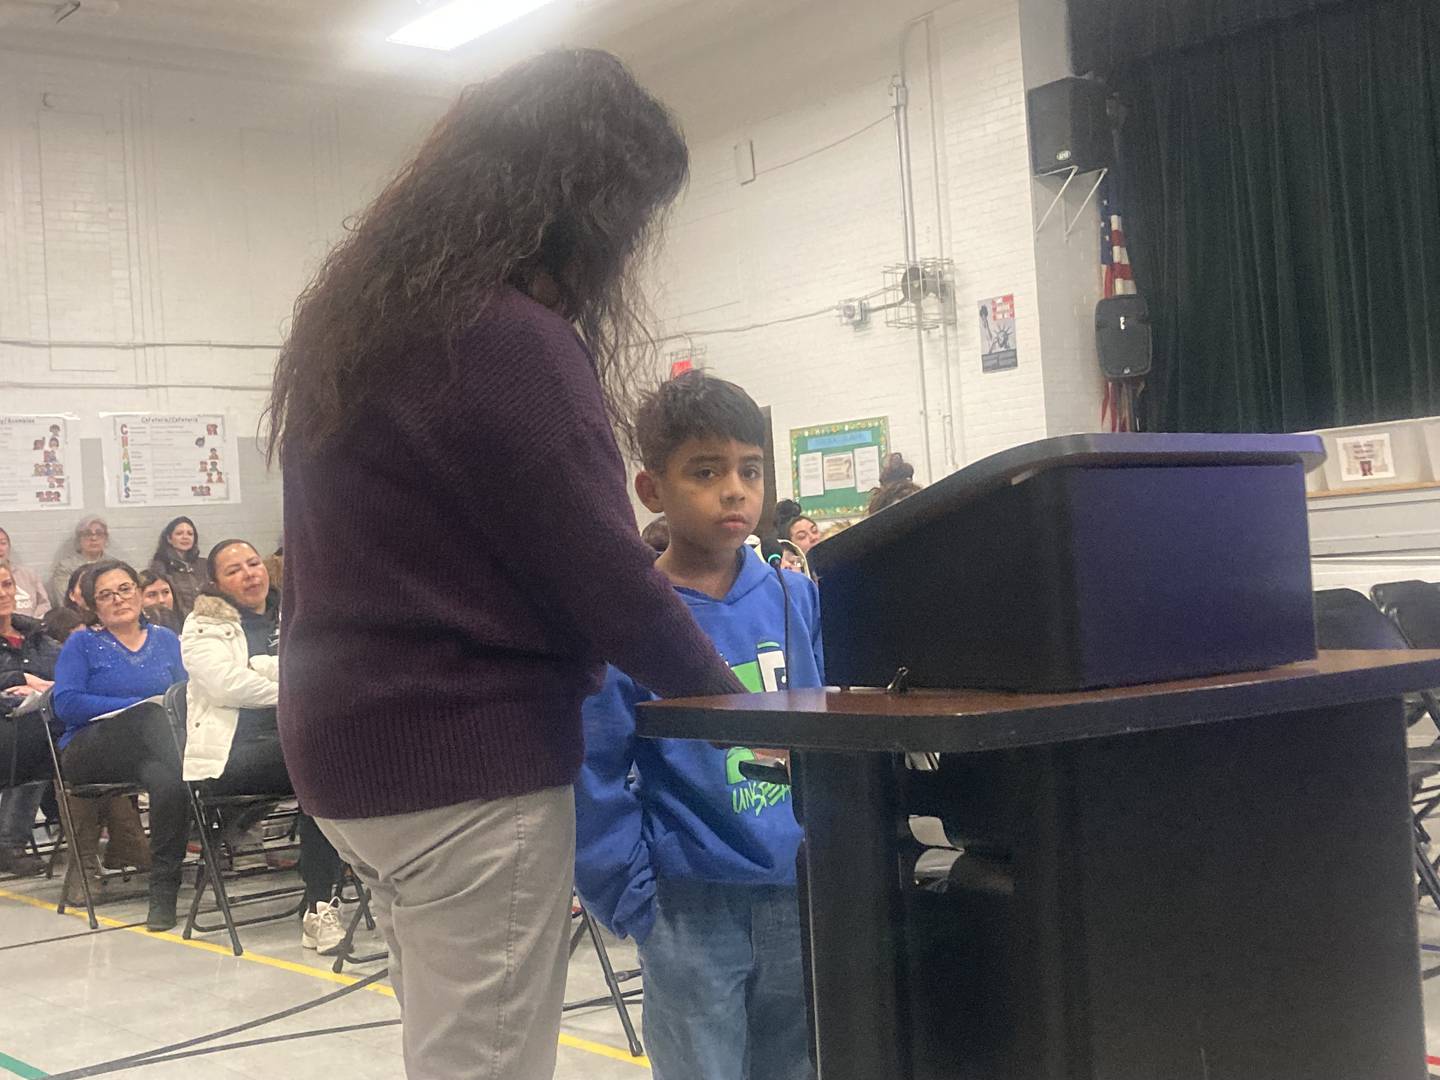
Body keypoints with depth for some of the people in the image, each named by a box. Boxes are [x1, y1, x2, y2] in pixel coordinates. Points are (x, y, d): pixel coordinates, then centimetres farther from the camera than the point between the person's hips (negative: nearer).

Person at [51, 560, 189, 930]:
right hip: (88, 752, -2)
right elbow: (65, 703, -4)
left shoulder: (165, 640, 21)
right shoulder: (82, 644, 11)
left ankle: (164, 891, -29)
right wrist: (140, 707, -11)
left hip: (151, 749, 2)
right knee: (154, 716, -35)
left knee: (168, 779, -36)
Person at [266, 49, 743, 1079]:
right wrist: (726, 696, -1)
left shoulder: (360, 312, 10)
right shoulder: (510, 341, -19)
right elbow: (601, 571, -16)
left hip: (354, 734, 9)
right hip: (468, 758, -9)